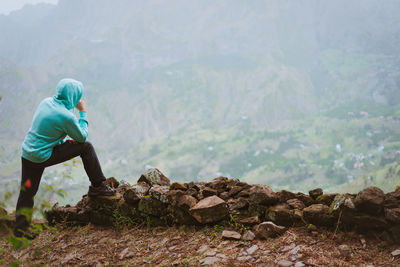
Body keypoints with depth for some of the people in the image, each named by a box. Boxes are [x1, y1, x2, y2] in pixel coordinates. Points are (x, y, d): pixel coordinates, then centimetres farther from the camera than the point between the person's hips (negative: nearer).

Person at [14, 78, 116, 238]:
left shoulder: (46, 102, 2)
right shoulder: (67, 116, -21)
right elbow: (82, 136, -4)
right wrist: (83, 112, 2)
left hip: (26, 155, 8)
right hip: (43, 157, -8)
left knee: (27, 192, 17)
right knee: (86, 147, 0)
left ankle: (19, 231, 26)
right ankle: (98, 186, 8)